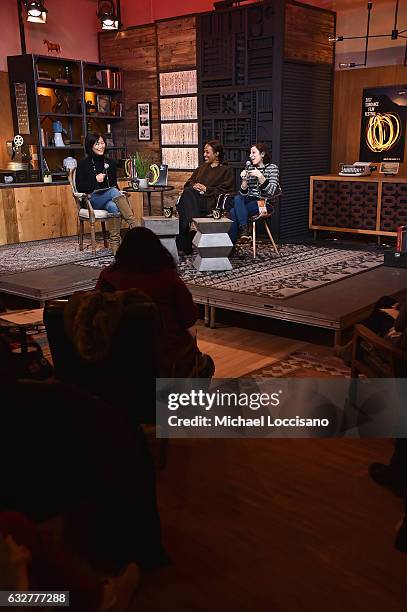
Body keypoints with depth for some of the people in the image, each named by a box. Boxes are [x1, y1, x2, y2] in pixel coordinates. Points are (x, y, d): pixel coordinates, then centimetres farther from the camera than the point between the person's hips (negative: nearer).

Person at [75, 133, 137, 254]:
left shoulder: (110, 163, 14)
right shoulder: (83, 164, 1)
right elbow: (80, 188, -2)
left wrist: (120, 194, -3)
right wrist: (95, 180, -15)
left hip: (109, 199, 4)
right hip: (92, 200, -3)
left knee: (114, 207, -36)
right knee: (114, 192, -35)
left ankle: (115, 243, -40)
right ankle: (134, 226, -46)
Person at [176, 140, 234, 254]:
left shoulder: (226, 170, 14)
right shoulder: (202, 167, 33)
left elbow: (225, 189, 1)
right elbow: (189, 181, 24)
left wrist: (206, 189, -9)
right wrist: (194, 185, 0)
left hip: (210, 200, -5)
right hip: (193, 196, 5)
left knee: (188, 194, -33)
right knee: (187, 192, -32)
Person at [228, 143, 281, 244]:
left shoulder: (272, 168, 1)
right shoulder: (249, 167, 12)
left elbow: (271, 192, -13)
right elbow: (244, 193, 7)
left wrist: (260, 177, -22)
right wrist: (244, 180, -11)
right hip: (249, 200, 4)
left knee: (233, 213, -26)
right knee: (237, 198, -31)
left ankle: (231, 244, -19)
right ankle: (244, 230, -32)